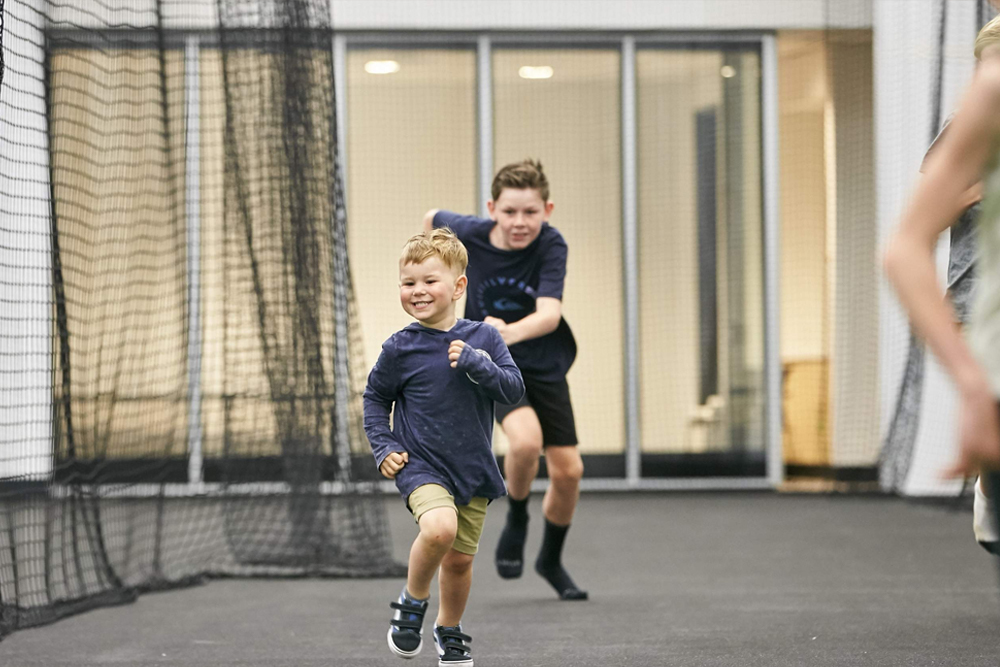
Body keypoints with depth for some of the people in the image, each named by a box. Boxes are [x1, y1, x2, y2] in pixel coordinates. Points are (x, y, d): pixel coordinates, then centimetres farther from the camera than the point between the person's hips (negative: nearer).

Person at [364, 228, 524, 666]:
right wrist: (383, 448, -3)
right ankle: (413, 600, -4)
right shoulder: (400, 349, -6)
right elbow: (375, 398, 8)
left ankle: (449, 632, 38)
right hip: (420, 465, -3)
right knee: (439, 528, -30)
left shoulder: (483, 338, -2)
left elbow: (514, 390, -5)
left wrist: (477, 363, -20)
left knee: (459, 560, 11)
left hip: (474, 468, 3)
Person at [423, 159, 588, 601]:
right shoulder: (469, 233, -18)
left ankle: (551, 559, 28)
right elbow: (433, 218, 6)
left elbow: (549, 314, -39)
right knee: (525, 439, -29)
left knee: (568, 470, 1)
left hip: (544, 365, 1)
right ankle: (516, 519, 0)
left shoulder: (551, 245, -24)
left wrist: (510, 333, -58)